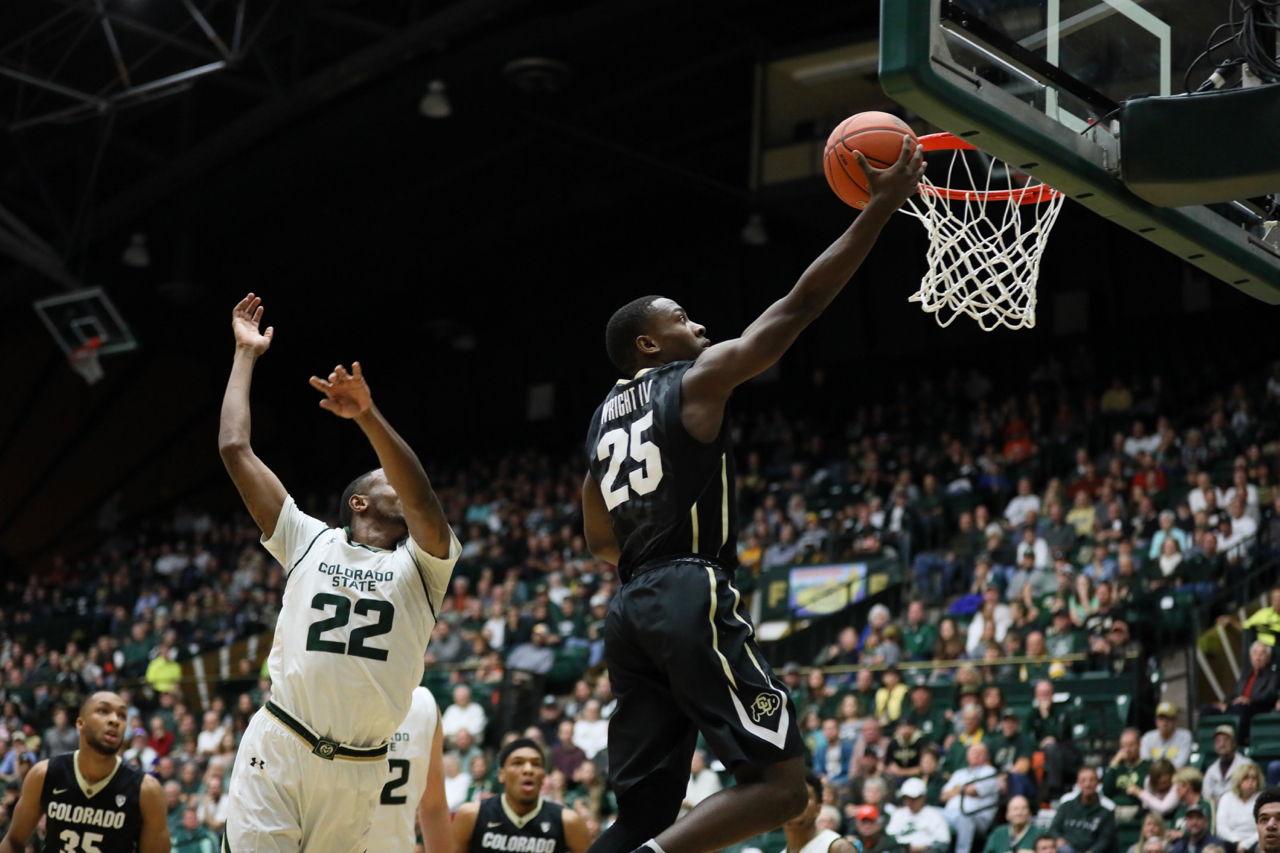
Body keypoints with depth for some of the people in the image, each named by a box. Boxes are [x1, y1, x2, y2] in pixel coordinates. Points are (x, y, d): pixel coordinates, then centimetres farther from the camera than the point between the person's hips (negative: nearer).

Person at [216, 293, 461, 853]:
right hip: (277, 750, -1)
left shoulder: (420, 564, 9)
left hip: (357, 773, 1)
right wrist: (246, 354, 13)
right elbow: (235, 450, 9)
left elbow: (422, 498, -13)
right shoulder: (310, 542, 12)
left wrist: (368, 416, -26)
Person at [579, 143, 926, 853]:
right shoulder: (699, 380, 2)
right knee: (780, 783, -8)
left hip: (630, 609, 8)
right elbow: (802, 303, -2)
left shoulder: (604, 419, 23)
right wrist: (880, 208, 1)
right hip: (694, 598, -8)